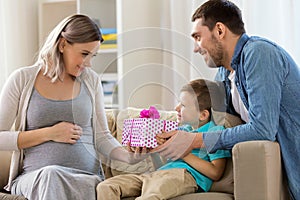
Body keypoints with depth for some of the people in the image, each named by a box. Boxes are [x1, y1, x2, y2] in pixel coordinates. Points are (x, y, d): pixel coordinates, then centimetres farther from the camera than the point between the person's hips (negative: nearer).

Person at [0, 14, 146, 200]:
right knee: (51, 175, -38)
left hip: (87, 176, 1)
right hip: (35, 177, -1)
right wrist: (49, 134, -8)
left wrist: (128, 156, -6)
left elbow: (102, 136, 14)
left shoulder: (91, 80, 13)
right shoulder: (22, 79, 4)